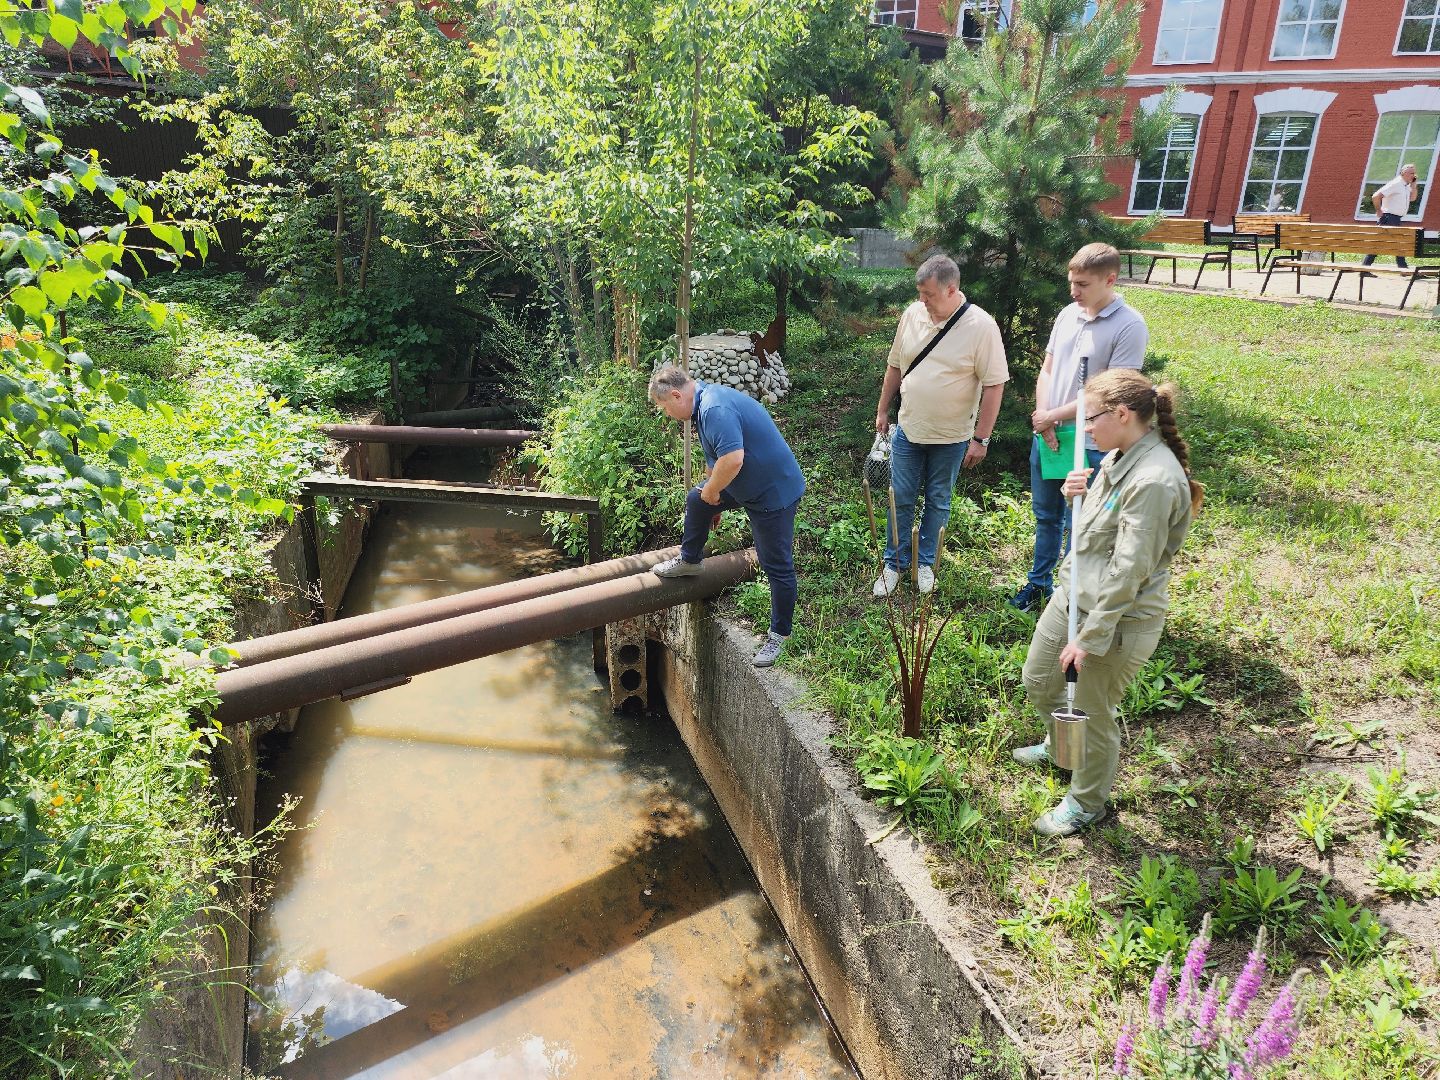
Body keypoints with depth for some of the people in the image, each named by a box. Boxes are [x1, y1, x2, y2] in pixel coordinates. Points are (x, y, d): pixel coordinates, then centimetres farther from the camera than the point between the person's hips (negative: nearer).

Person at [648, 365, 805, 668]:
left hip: (774, 492, -10)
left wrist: (712, 490, -19)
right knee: (696, 500, 20)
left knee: (777, 565, 1)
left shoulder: (715, 410, -28)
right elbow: (715, 456, 19)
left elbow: (732, 459, -38)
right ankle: (689, 560, 42)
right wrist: (709, 490, 27)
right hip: (746, 483, 10)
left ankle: (779, 634, 15)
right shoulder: (706, 398, 7)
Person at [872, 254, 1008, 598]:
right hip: (908, 430, 3)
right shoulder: (912, 314, -4)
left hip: (951, 438, -3)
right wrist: (883, 410, 14)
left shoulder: (981, 327, -17)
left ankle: (925, 563, 32)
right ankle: (895, 563, 26)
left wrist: (981, 438, -13)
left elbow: (994, 386, -14)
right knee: (901, 501, 10)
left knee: (938, 503, 14)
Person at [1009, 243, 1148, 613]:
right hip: (1046, 436, 6)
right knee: (1046, 516, 19)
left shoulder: (1130, 327, -15)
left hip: (1089, 444, -6)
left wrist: (1054, 416, -13)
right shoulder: (1068, 314, 5)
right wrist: (1043, 419, -7)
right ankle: (1039, 582, 36)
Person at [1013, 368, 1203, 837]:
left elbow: (1128, 572, -26)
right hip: (1073, 594, 9)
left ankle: (1087, 803, 36)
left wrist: (1091, 636, -20)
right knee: (1038, 680, 24)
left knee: (1093, 712, 11)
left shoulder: (1153, 480, -27)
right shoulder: (1119, 458, 2)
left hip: (1120, 618, -9)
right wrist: (1077, 494, -4)